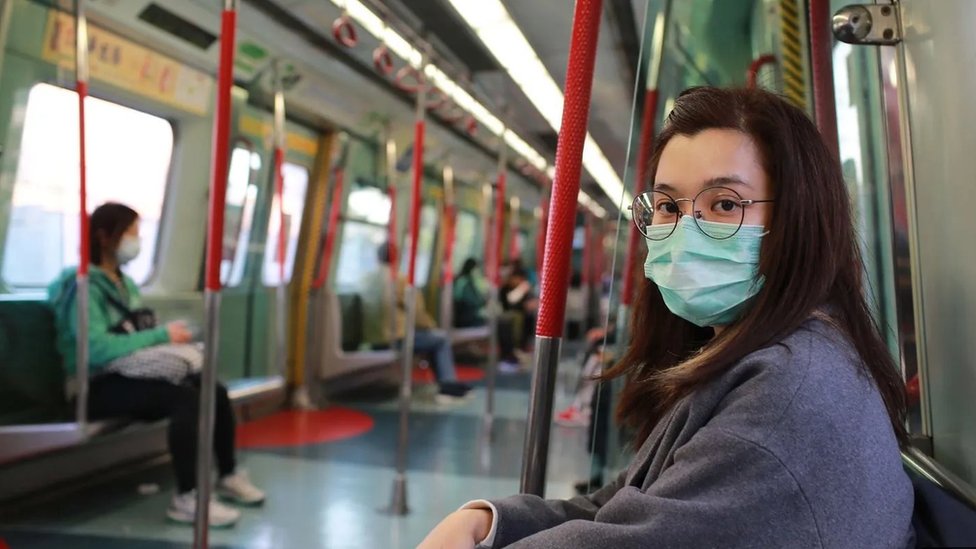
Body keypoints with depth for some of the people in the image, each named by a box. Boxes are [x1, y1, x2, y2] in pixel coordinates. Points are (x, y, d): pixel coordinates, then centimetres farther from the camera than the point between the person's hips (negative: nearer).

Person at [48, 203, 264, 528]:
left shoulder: (125, 283, 16)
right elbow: (97, 348, -26)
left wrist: (169, 337, -6)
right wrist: (162, 335, -21)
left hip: (131, 374, 8)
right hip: (100, 386, -8)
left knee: (216, 392, -10)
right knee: (187, 398, -31)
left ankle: (228, 477, 7)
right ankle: (186, 500, -26)